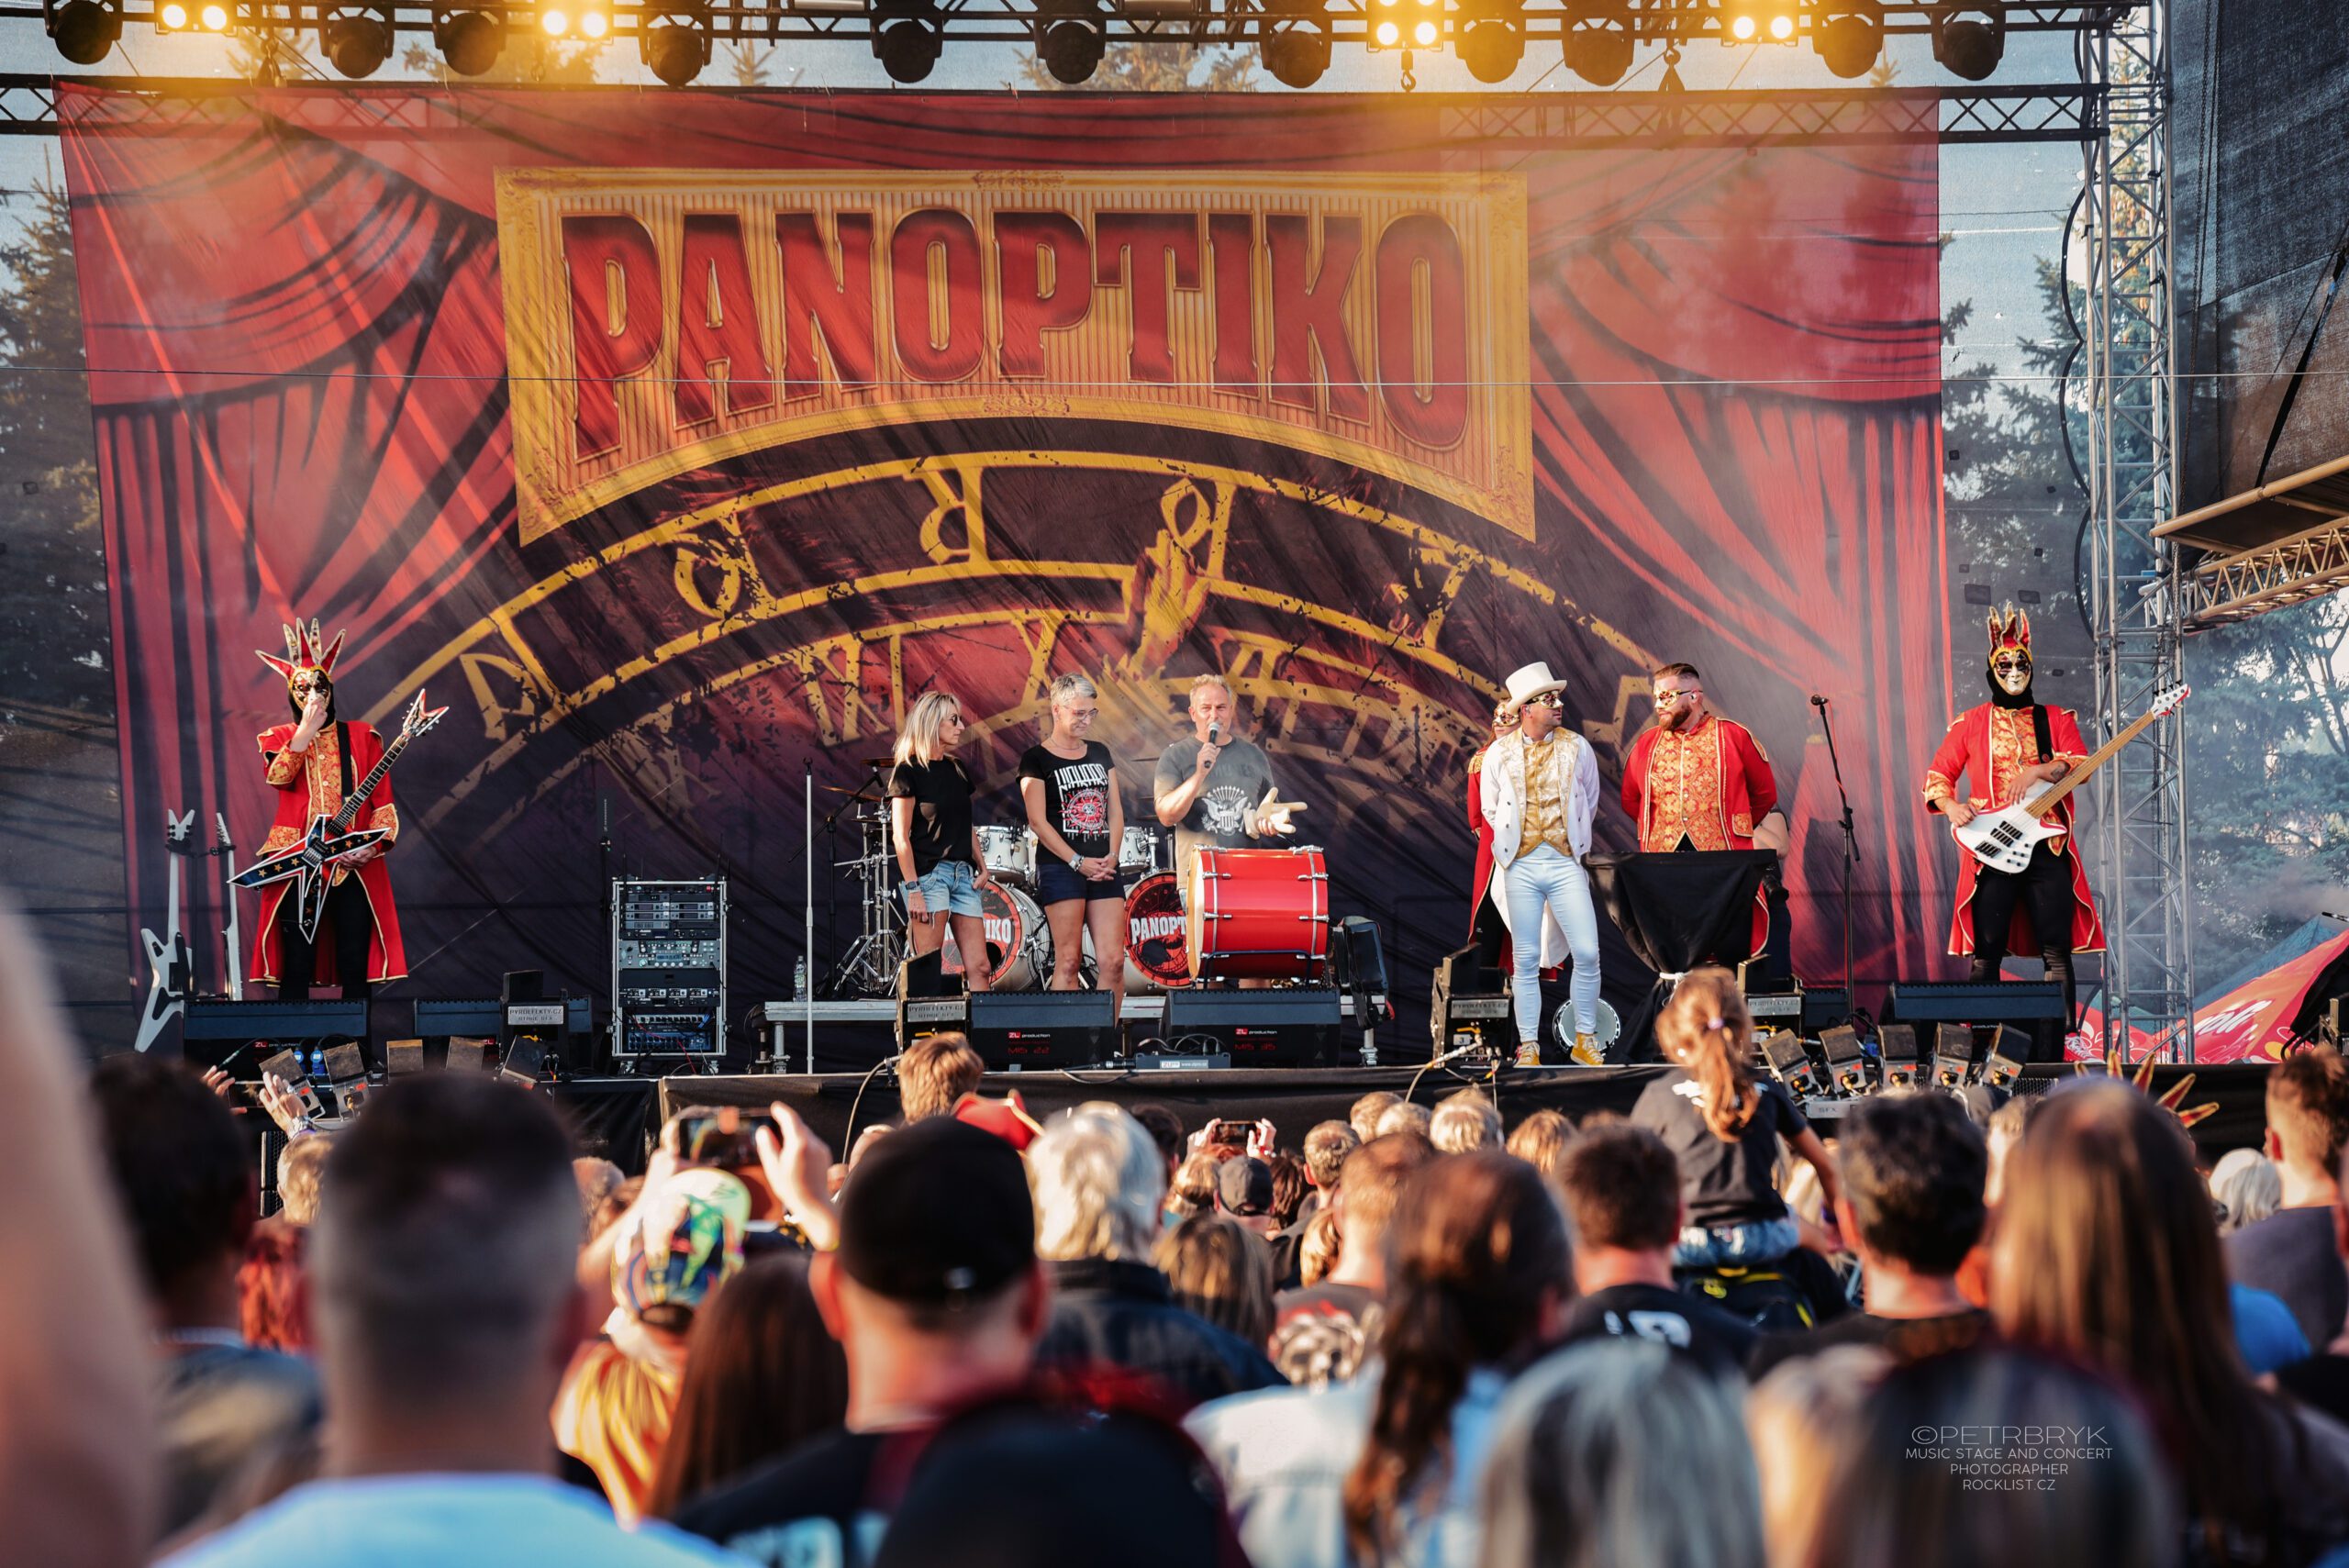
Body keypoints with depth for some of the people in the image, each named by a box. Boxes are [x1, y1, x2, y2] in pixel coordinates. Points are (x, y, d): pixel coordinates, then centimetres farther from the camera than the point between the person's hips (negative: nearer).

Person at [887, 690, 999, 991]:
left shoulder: (958, 770, 16)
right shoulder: (908, 771, -5)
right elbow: (900, 837, -9)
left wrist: (982, 867, 8)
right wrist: (913, 889, -16)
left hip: (963, 873, 7)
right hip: (927, 873, -7)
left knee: (978, 967, -1)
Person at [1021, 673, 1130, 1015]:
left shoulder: (1100, 753, 15)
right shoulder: (1036, 759, -1)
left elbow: (1115, 810, 14)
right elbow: (1038, 821, -7)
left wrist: (1112, 856, -2)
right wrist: (1077, 862, -13)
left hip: (1104, 867, 5)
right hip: (1060, 867, -5)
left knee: (1114, 961, -2)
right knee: (1068, 961, -7)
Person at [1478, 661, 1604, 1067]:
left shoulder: (1577, 748, 4)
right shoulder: (1499, 753, 2)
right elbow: (1490, 809, 16)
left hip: (1566, 863, 0)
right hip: (1521, 866, 0)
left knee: (1587, 953, -7)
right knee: (1526, 961, 2)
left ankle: (1585, 1041, 6)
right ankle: (1528, 1047, 8)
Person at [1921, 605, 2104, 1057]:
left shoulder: (2056, 719, 13)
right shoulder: (1971, 723, 11)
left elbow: (2081, 763, -2)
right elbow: (1937, 775, 11)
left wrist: (2039, 770, -16)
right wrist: (1950, 806, -8)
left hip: (2047, 847, 1)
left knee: (2057, 950, -4)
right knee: (1985, 952, -4)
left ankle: (2049, 1053, -1)